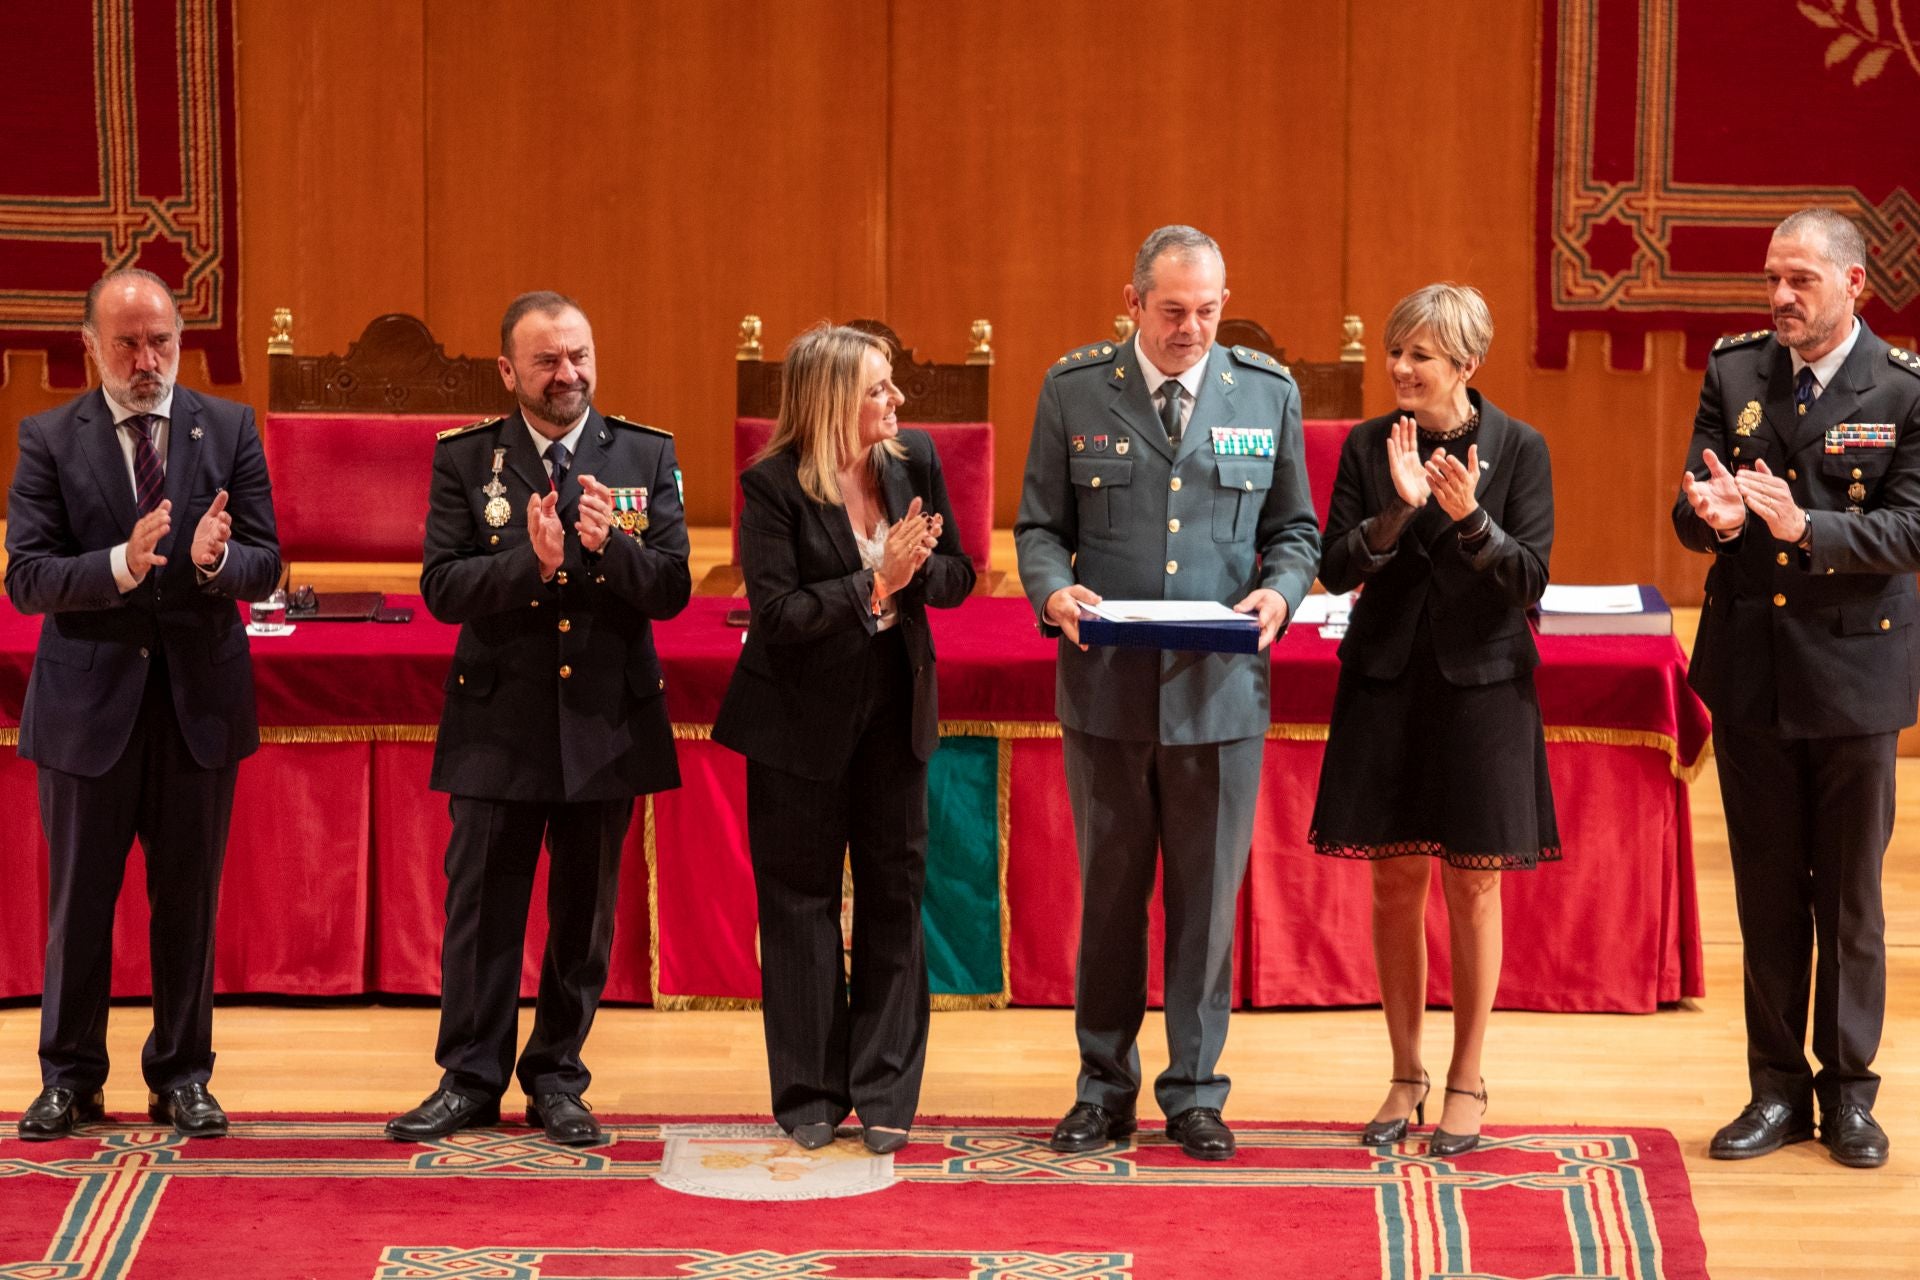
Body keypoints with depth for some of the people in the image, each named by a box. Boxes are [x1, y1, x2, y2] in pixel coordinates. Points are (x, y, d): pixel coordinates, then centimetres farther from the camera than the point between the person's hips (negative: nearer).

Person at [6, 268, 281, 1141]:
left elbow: (265, 571, -1)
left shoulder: (229, 431, 2)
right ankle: (71, 1079, 20)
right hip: (88, 700, -1)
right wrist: (121, 565, -25)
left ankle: (182, 1076, 20)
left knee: (189, 899, 9)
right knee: (78, 902, 8)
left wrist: (216, 558, -24)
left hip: (199, 699, 1)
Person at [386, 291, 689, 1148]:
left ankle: (557, 1079, 20)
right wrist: (532, 563, -24)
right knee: (483, 907, 4)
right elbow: (442, 588, -9)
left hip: (606, 718, 1)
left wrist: (608, 546, -23)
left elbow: (671, 590, -4)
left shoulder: (646, 456, 2)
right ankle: (470, 1079, 15)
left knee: (584, 910, 9)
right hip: (499, 718, -1)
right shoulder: (465, 459, 0)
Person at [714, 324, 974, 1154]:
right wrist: (875, 583, -25)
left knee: (895, 890, 4)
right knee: (801, 900, 5)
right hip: (801, 713, -4)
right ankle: (810, 1094, 15)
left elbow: (957, 577, 1)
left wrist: (916, 568, -20)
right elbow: (778, 613, -21)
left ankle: (885, 1094, 12)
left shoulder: (913, 459, -4)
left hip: (891, 706, 4)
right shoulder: (773, 486, -16)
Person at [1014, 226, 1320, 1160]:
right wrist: (1053, 590, -15)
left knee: (1207, 896, 6)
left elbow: (1294, 529, 9)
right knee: (1108, 890, 9)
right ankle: (1104, 1088, 21)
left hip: (1221, 688, 0)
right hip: (1106, 686, 0)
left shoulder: (1267, 391, 4)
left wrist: (1280, 591, -11)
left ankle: (1195, 1092, 17)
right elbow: (1040, 525, 6)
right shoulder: (1073, 390, 2)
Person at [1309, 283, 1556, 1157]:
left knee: (1472, 887, 4)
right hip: (1387, 682, 2)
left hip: (1480, 683, -2)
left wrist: (1469, 518, -24)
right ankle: (1405, 1078, 18)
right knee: (1396, 882, 7)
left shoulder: (1518, 449, -4)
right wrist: (1399, 510, -19)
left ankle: (1466, 1083, 14)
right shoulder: (1368, 447, 2)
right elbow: (1335, 569, -3)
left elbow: (1531, 578, -8)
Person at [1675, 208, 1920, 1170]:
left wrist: (1804, 526, -29)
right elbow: (1692, 512, -1)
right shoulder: (1735, 371, 2)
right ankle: (1778, 1089, 19)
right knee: (1766, 892, 10)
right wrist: (1709, 513, -25)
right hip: (1749, 666, 3)